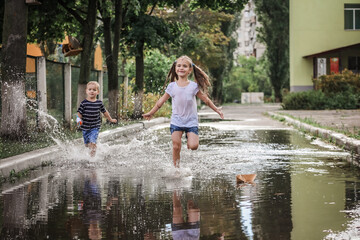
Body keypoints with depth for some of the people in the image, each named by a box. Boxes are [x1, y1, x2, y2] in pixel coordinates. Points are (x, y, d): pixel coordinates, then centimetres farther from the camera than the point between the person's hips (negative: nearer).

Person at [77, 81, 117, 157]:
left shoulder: (99, 103, -1)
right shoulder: (84, 103, -8)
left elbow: (104, 112, 14)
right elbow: (79, 113, -8)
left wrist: (110, 119, 24)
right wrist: (78, 119, -29)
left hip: (95, 127, -1)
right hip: (85, 127, 1)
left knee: (92, 142, -18)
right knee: (87, 144, 13)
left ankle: (92, 156, -10)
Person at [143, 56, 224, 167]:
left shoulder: (193, 86, -4)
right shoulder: (172, 86, -1)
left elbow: (205, 99, 6)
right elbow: (161, 101, 9)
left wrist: (216, 109, 7)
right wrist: (151, 113, 13)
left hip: (191, 121, -1)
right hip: (176, 121, 1)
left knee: (193, 146, -14)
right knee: (176, 147, -4)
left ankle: (190, 140, 20)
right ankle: (176, 167, 10)